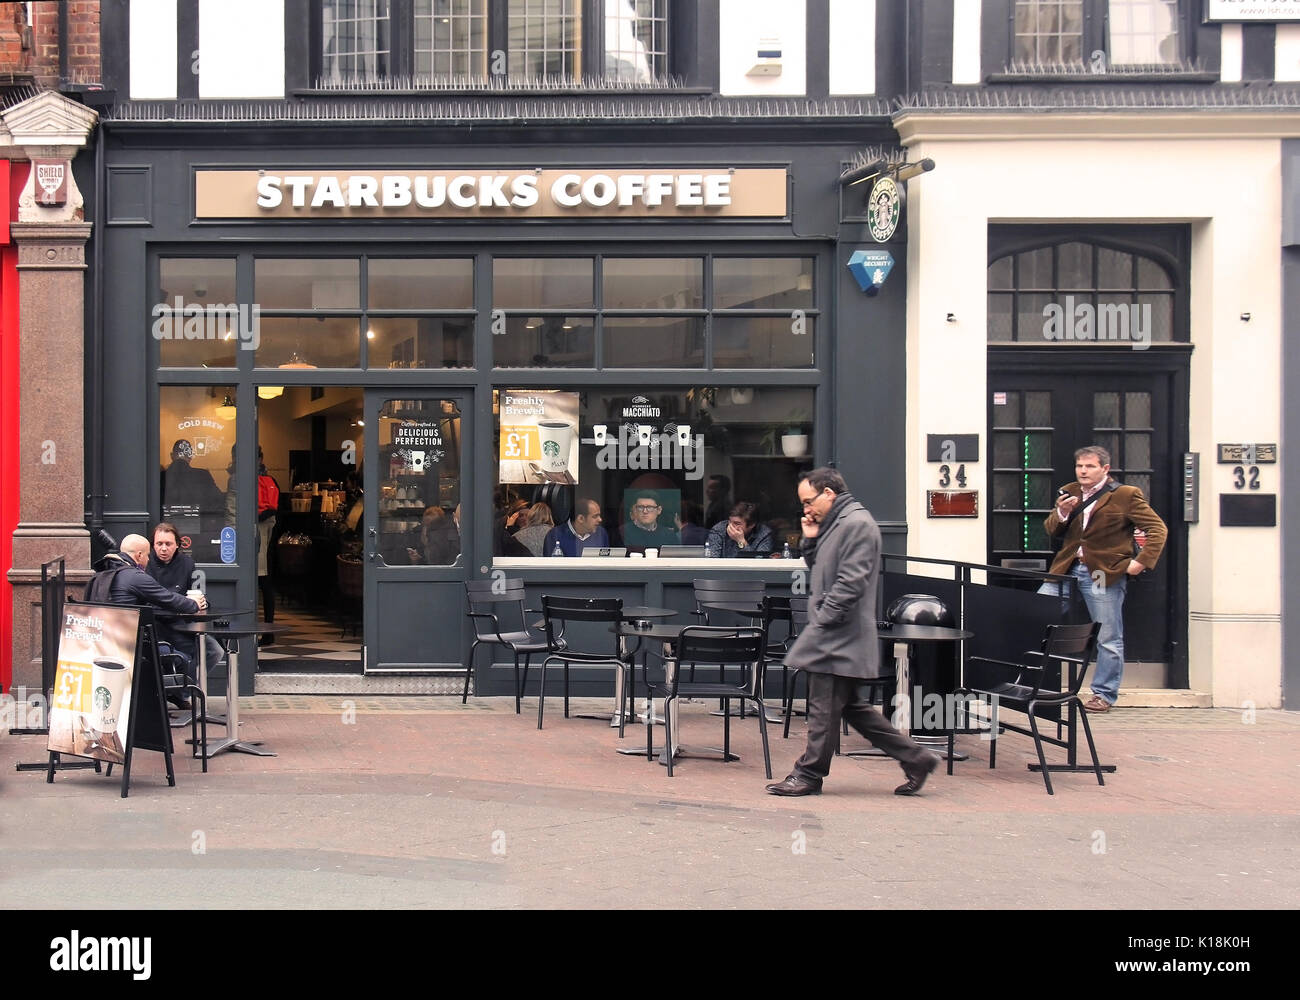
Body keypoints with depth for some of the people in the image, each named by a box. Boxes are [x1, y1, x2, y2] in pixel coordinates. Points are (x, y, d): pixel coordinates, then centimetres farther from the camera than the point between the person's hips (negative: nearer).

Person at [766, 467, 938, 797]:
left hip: (841, 637, -11)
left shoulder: (857, 524, -14)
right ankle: (915, 758, 16)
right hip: (835, 637, 11)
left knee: (824, 708, -3)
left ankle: (809, 776, 5)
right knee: (853, 706, 12)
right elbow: (820, 569, 27)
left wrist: (821, 622, -19)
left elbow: (851, 582, -21)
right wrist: (810, 539, 10)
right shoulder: (835, 524, 18)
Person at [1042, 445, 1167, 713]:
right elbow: (1051, 532, 13)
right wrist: (1061, 514, -8)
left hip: (1104, 573, -5)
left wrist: (1142, 560, -12)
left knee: (1108, 639, 1)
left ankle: (1104, 695, 13)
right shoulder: (1068, 493, 13)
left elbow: (1157, 529, -4)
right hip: (1067, 569, 5)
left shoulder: (1126, 495, -4)